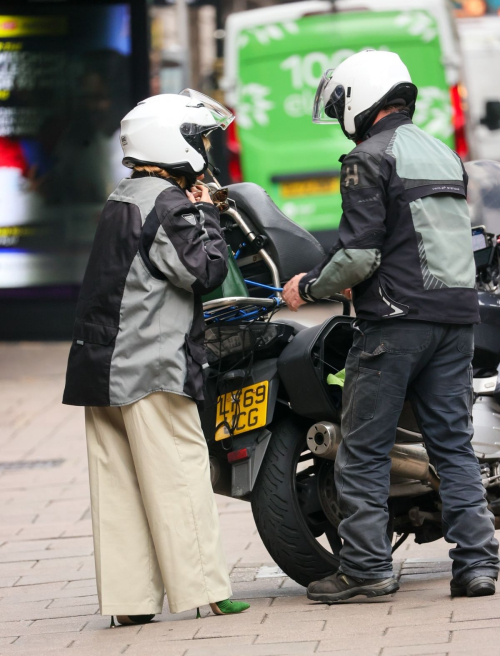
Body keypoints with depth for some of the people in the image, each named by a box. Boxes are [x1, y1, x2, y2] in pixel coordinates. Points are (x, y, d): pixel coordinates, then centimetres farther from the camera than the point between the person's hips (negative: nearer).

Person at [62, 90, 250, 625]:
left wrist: (195, 211, 13)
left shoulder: (123, 200, 18)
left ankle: (127, 600, 6)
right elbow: (205, 270, -15)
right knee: (180, 475, -5)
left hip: (101, 365, 9)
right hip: (151, 367, -9)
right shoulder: (167, 204, -11)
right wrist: (205, 215, -2)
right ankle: (203, 590, -3)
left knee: (117, 482, 5)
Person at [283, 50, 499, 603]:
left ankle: (366, 566, -2)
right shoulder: (444, 154, 17)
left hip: (397, 320, -7)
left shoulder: (370, 158, -8)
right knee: (453, 443, 8)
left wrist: (310, 287, 1)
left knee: (363, 449, 0)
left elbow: (360, 252, -15)